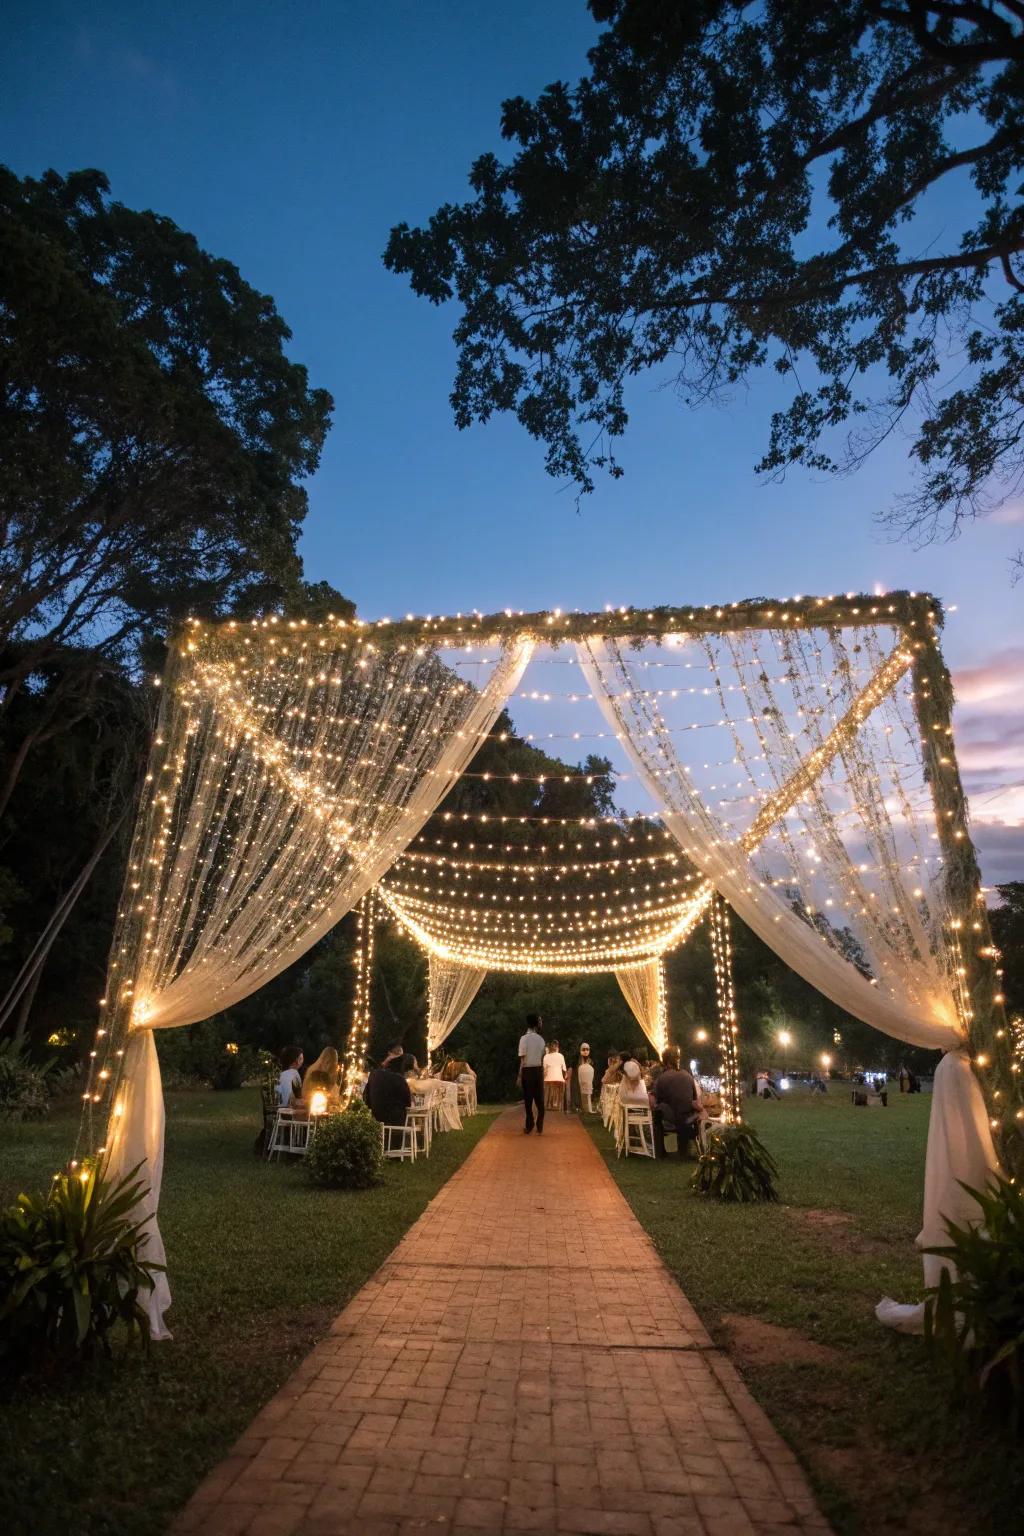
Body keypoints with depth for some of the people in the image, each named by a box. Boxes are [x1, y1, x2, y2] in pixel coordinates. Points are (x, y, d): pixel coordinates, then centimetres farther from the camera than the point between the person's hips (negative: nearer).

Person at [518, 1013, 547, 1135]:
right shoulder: (540, 1039, 4)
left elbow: (522, 1059, -12)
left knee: (528, 1099, 3)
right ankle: (540, 1128, 10)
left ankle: (529, 1127, 8)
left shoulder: (524, 1038, -10)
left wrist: (519, 1076, -7)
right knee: (539, 1099, 8)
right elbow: (542, 1058, 8)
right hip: (539, 1070, 4)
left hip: (528, 1071, -4)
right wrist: (542, 1073, 16)